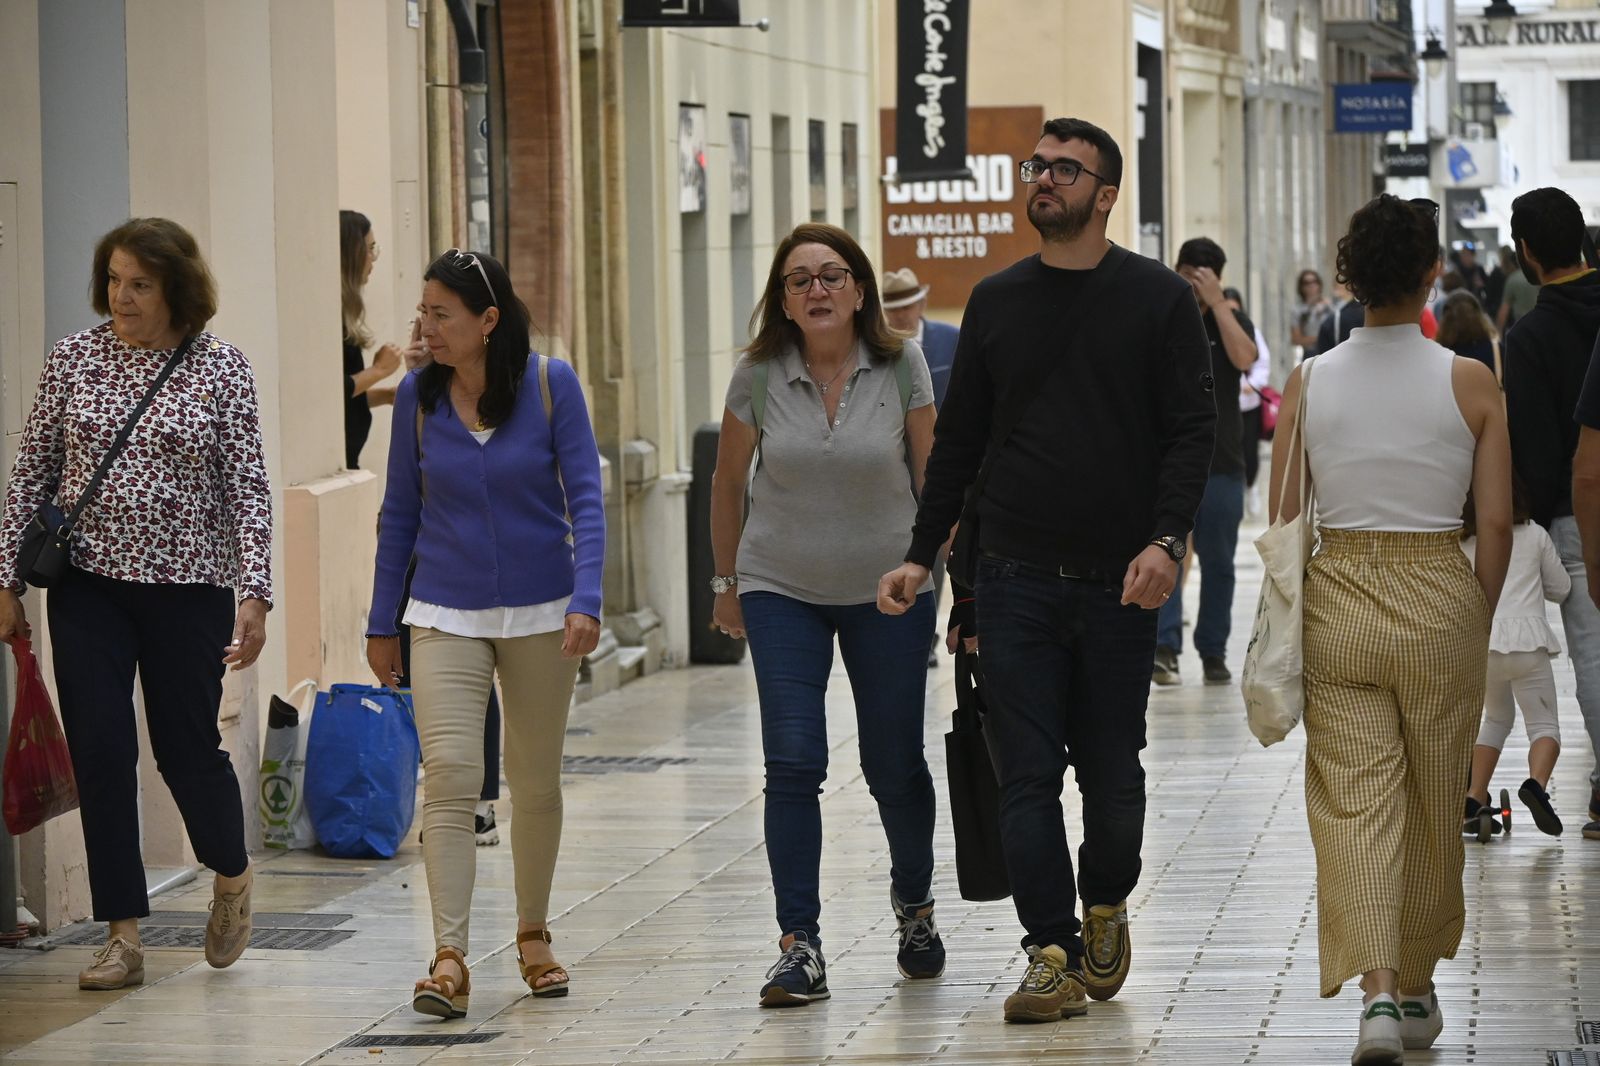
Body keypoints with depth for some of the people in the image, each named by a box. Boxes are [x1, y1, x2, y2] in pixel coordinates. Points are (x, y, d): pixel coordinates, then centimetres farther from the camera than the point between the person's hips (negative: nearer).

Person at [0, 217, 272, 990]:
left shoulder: (222, 369, -4)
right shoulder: (74, 358, 2)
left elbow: (248, 489, -5)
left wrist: (254, 591, -13)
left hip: (188, 585, -2)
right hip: (88, 581, 2)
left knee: (187, 746, 4)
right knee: (99, 752, -4)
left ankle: (231, 876, 35)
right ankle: (123, 937, 3)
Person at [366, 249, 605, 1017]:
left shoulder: (550, 384, -7)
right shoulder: (417, 394, -2)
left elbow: (584, 496, -7)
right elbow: (400, 513, 6)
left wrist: (586, 600, -19)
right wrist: (381, 622, 9)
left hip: (540, 614, 0)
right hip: (446, 616, 0)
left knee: (536, 782, 12)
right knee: (449, 776, -15)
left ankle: (533, 937, 31)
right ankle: (449, 959, -19)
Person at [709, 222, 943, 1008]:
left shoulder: (901, 367, -7)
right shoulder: (758, 376, -5)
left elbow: (933, 475, 1)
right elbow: (728, 483, 7)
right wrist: (726, 582, 13)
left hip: (889, 590, 0)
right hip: (781, 590, 0)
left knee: (894, 764, 6)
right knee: (792, 765, -9)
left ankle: (913, 905, 32)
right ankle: (799, 945, -7)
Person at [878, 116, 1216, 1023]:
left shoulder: (1160, 299, 1)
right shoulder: (997, 301, 10)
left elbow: (1194, 428, -3)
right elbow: (959, 440, 15)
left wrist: (1166, 540, -16)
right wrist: (922, 554, 10)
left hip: (1119, 580, -2)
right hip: (1017, 579, 2)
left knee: (1112, 772, 5)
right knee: (1027, 775, -4)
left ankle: (1105, 906, 30)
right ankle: (1052, 952, -1)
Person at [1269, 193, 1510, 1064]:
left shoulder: (1309, 382, -2)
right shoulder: (1469, 382, -6)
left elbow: (1283, 518, 0)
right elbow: (1496, 520, -4)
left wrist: (1299, 622, 11)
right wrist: (1478, 623, 8)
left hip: (1338, 600, 1)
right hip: (1441, 597, 0)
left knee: (1353, 804, 0)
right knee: (1434, 807, 15)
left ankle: (1376, 991, -18)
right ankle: (1417, 989, 27)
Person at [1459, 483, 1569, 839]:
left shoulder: (1463, 543, 13)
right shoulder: (1535, 536, 10)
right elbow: (1560, 589, 17)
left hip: (1479, 640, 2)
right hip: (1526, 640, -2)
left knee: (1496, 718, 23)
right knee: (1543, 723, 6)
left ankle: (1473, 801, 10)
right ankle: (1537, 782, -25)